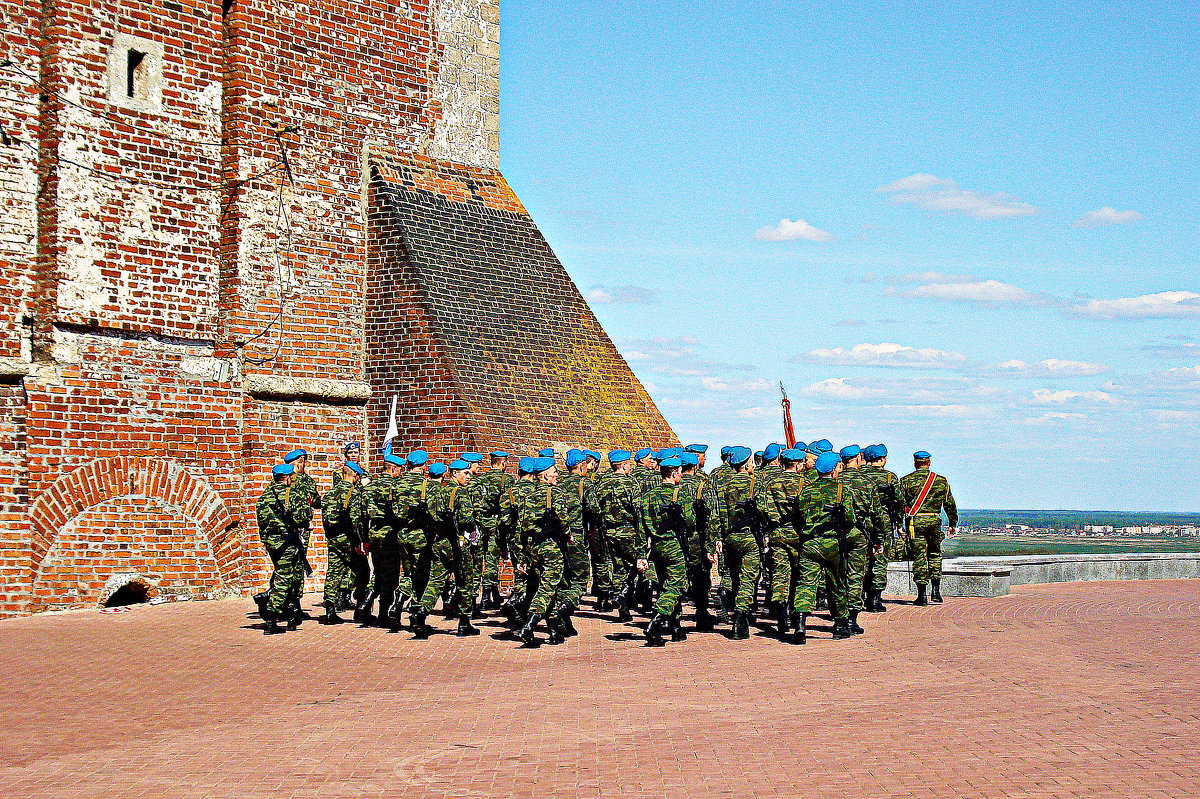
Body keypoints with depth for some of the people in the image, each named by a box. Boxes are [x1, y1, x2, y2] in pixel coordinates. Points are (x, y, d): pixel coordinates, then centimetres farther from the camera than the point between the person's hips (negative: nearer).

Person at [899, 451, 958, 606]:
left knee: (919, 557, 1)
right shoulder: (941, 481, 8)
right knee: (935, 555, 18)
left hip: (914, 522, -1)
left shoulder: (906, 481, 3)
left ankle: (922, 595, 0)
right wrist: (953, 524, 20)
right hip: (934, 521, 1)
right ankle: (936, 590, 11)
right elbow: (950, 504, 12)